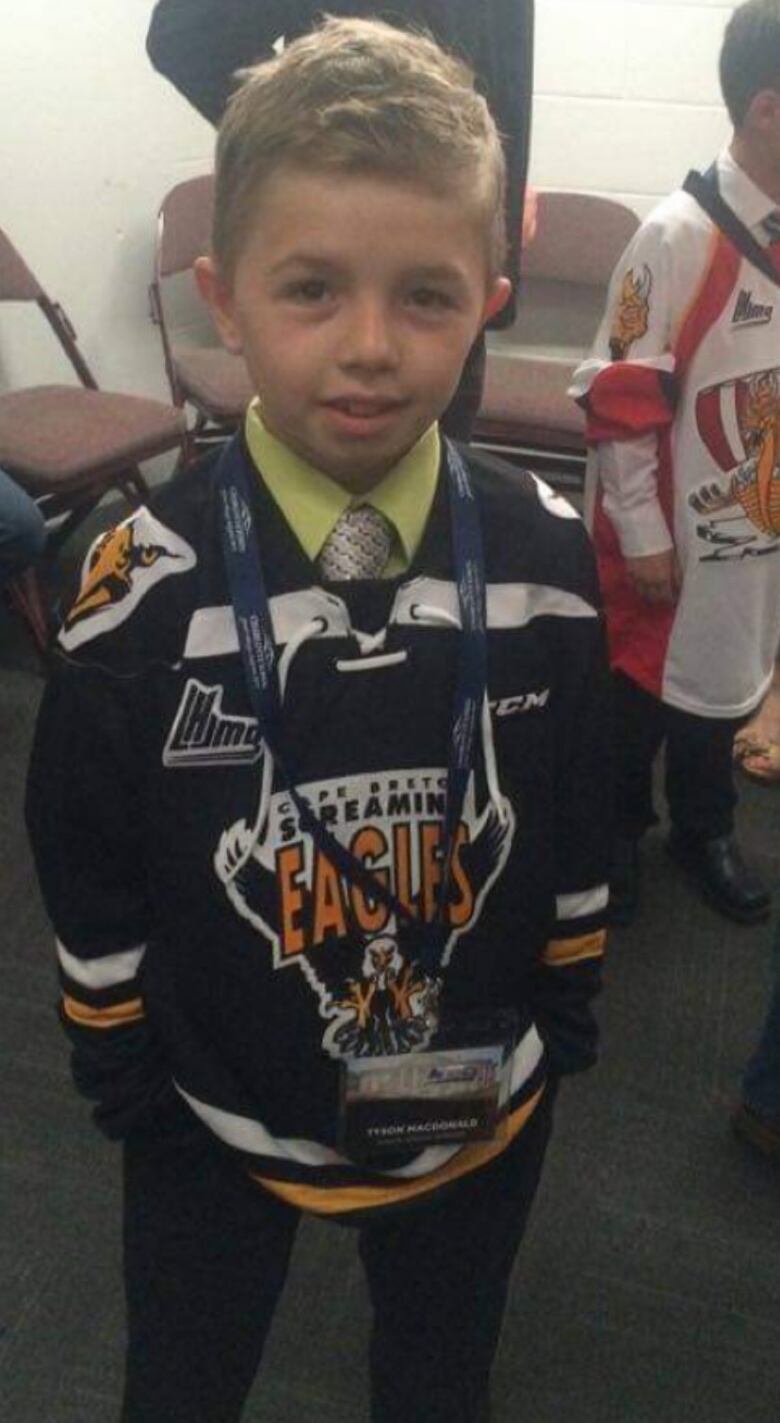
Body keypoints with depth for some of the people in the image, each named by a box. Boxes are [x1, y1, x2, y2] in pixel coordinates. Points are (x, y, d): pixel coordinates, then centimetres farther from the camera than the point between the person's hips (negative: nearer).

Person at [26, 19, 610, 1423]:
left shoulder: (547, 556, -15)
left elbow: (577, 822, -2)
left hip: (481, 1104, 2)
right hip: (220, 1120, 0)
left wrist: (567, 1009, 6)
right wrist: (118, 1071, 0)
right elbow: (87, 863, -8)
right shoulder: (143, 585, -21)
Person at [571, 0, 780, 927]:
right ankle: (617, 833, 36)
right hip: (677, 534, -5)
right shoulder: (682, 236, -19)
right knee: (639, 685, 13)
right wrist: (642, 536, -13)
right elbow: (619, 400, -17)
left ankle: (704, 831, 42)